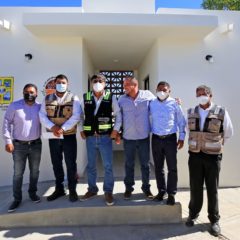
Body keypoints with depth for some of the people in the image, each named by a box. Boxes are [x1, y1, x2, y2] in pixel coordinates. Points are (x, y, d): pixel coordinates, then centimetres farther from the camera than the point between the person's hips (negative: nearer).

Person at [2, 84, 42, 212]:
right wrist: (8, 141, -8)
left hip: (36, 144, 2)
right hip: (19, 145, -2)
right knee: (18, 173, 7)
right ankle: (17, 198, 24)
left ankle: (32, 192, 34)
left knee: (34, 171, 14)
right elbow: (7, 122, -4)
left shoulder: (40, 107, 0)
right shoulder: (14, 106, -6)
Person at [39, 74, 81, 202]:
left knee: (71, 164, 3)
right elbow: (42, 116, 1)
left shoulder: (73, 98, -2)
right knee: (56, 164, 14)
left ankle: (72, 190, 20)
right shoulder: (47, 99, 8)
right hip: (53, 137, 4)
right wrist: (52, 127, -15)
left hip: (69, 136, -3)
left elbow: (76, 116, -12)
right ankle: (59, 189, 30)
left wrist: (63, 128, -20)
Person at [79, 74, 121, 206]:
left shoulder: (111, 97, -2)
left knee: (108, 166, 5)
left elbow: (118, 114, 3)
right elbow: (80, 115, 11)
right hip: (90, 137, 2)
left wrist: (116, 129, -6)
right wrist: (81, 130, 3)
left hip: (105, 136, -2)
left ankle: (108, 192, 22)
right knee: (90, 165, 15)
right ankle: (92, 189, 33)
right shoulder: (85, 97, 3)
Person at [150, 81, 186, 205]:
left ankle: (171, 193, 18)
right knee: (158, 167, 11)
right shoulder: (152, 104, 3)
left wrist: (181, 137, 1)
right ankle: (161, 191, 27)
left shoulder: (174, 103, -3)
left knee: (172, 168, 4)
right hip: (156, 139, 2)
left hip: (170, 139, -2)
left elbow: (181, 121, 2)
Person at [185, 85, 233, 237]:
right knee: (195, 187, 11)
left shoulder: (222, 113, -7)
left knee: (212, 189, 9)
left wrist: (216, 145, 13)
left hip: (213, 156, -2)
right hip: (195, 155, 2)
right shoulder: (191, 113, 1)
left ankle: (214, 220, 26)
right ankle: (193, 214, 30)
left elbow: (228, 133, 7)